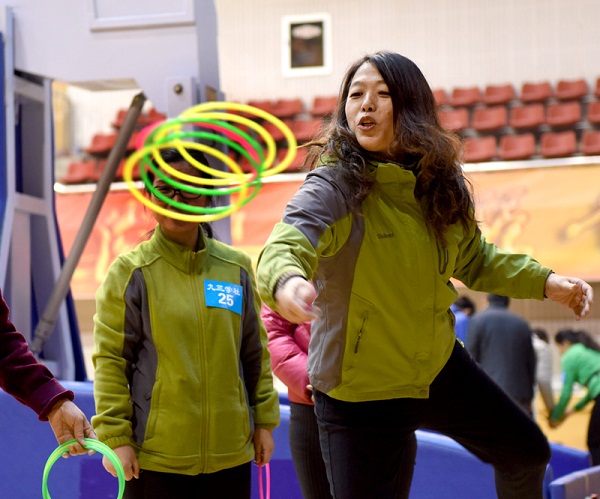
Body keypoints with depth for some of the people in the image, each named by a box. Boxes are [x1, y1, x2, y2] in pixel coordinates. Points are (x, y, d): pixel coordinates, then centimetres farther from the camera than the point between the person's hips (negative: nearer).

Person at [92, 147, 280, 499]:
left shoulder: (237, 268, 7)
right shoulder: (130, 272, -3)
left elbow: (256, 353, 14)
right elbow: (110, 360, -4)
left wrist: (264, 421, 12)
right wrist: (115, 436, -8)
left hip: (230, 454, 3)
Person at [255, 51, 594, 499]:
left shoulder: (439, 184, -3)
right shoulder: (335, 185, -22)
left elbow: (474, 259, 15)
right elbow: (285, 247, -41)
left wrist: (544, 282, 3)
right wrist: (286, 281, -65)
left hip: (439, 369, 6)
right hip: (358, 391, -6)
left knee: (527, 453, 21)